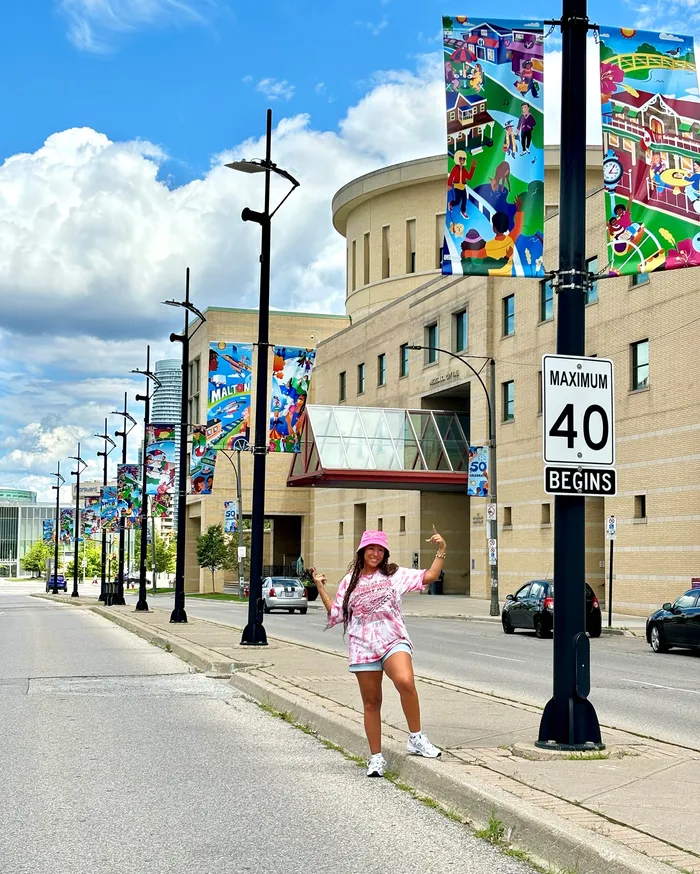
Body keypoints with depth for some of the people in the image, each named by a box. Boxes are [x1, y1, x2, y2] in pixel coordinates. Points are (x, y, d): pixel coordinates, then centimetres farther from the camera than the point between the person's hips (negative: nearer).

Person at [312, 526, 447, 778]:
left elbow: (429, 576, 5)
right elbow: (336, 614, 14)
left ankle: (416, 738, -16)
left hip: (393, 641, -2)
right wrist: (321, 588, 10)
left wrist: (441, 550, -1)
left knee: (405, 681, -31)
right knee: (371, 703, 6)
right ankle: (376, 757, 18)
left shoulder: (394, 575, 8)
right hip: (363, 647, 2)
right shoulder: (349, 582, 13)